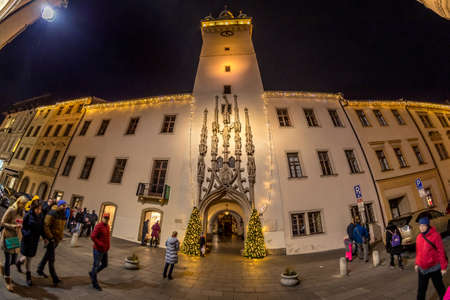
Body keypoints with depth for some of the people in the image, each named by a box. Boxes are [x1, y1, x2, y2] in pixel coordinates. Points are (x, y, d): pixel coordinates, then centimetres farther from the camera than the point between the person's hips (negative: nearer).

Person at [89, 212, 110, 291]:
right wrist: (101, 245, -23)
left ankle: (92, 273, 40)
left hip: (105, 250, 8)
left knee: (105, 264, 18)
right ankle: (95, 284, 23)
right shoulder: (98, 226, -18)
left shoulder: (107, 226, 7)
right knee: (96, 265, 7)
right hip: (98, 249, -8)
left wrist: (107, 246, 10)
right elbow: (93, 237, -21)